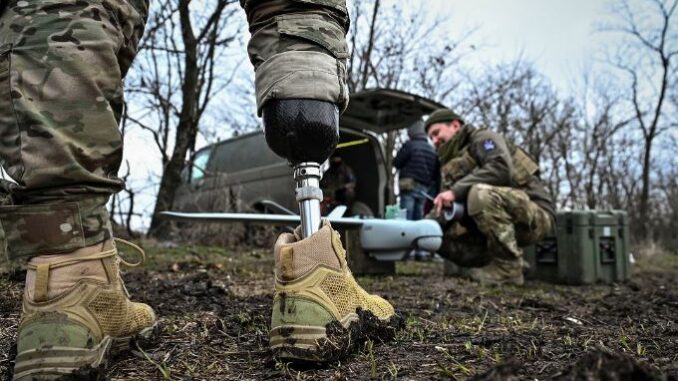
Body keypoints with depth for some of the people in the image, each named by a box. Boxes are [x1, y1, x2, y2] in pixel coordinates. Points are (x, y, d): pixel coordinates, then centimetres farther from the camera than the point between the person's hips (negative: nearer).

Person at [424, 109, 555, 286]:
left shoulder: (483, 138, -2)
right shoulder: (453, 165, 19)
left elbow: (501, 168, -24)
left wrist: (456, 190, -28)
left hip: (536, 214, -7)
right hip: (504, 222, 8)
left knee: (480, 194, -34)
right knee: (444, 236, -4)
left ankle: (509, 268, -20)